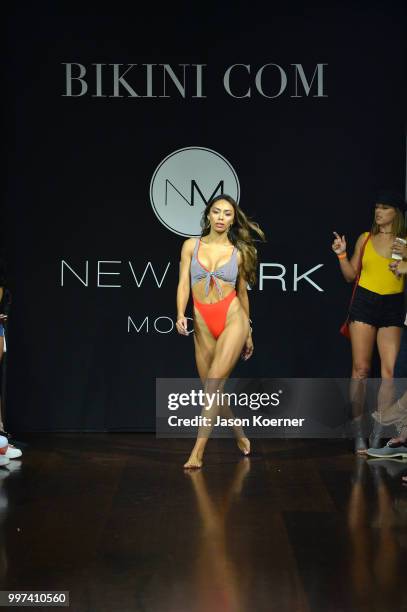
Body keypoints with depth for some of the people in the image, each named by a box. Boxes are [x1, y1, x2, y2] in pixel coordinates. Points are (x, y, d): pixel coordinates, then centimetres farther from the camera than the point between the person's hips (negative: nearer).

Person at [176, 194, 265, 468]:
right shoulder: (191, 245, 7)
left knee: (214, 383, -16)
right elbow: (183, 283, 2)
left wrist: (249, 333, 20)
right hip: (203, 324, 2)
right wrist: (180, 314, -16)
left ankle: (198, 451, -17)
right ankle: (240, 435, 30)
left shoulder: (238, 253, 7)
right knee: (212, 389, 6)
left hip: (232, 318, -2)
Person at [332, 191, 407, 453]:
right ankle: (358, 431, 5)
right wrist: (341, 254, -1)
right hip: (364, 304, 1)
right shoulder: (365, 239, 8)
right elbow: (351, 275, 12)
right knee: (360, 369, -1)